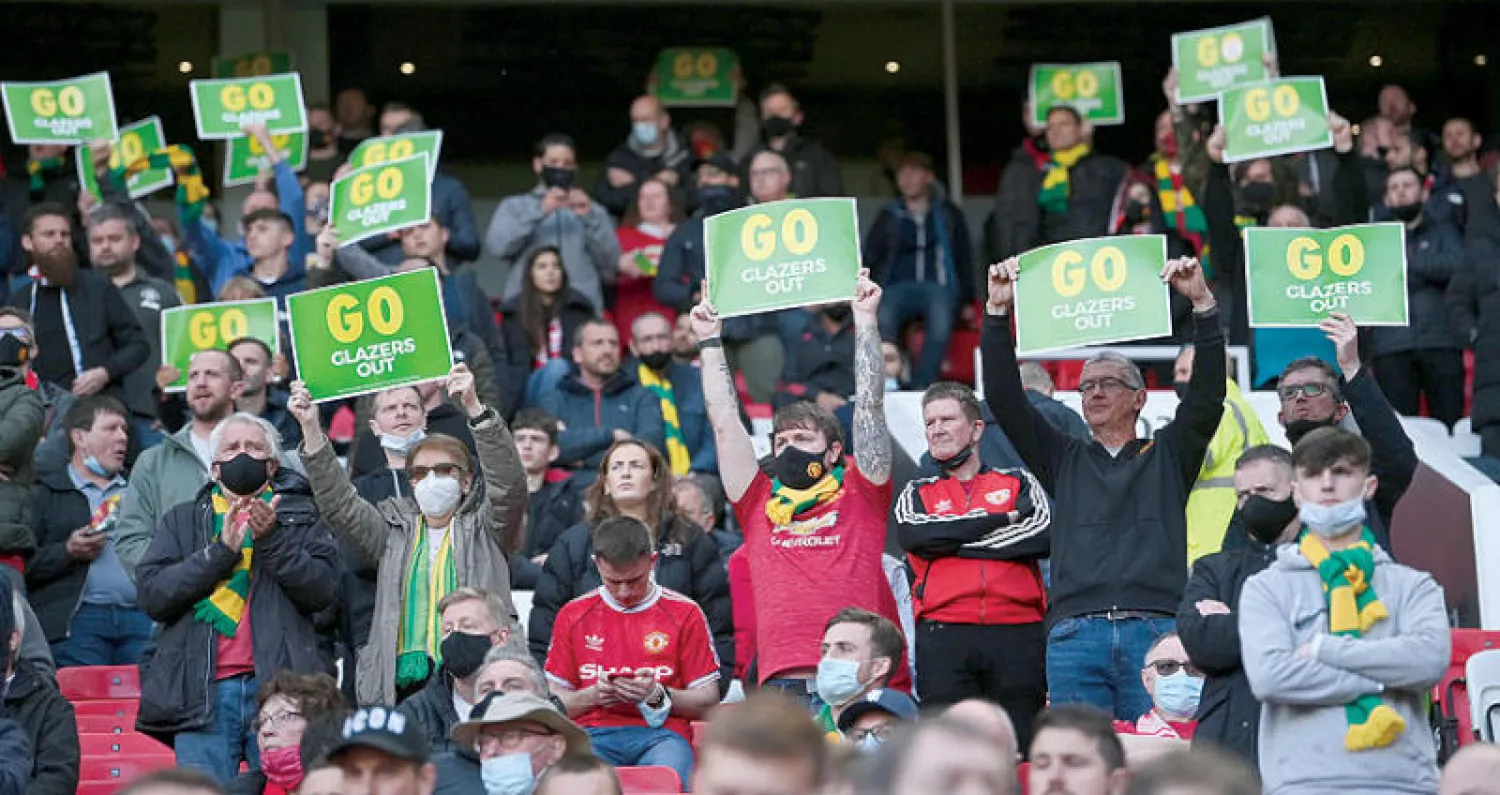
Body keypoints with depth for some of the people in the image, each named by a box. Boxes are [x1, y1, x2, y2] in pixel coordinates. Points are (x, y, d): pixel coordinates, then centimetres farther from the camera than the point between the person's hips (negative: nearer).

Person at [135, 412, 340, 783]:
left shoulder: (301, 517, 16)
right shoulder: (183, 520, 19)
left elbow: (323, 589, 0)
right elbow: (150, 595, 3)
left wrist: (272, 540, -11)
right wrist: (221, 550, -6)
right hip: (204, 691, 1)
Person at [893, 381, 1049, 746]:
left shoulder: (1019, 482, 18)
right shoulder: (917, 493, 20)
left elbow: (1044, 534, -2)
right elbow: (913, 534, -3)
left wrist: (953, 541, -2)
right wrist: (1002, 519, 0)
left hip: (1017, 633, 0)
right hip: (943, 637, 0)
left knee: (1022, 750, -2)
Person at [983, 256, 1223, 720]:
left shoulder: (1167, 455, 19)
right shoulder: (1065, 460, 23)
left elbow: (1208, 393, 6)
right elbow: (1004, 400, 15)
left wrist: (1203, 304, -2)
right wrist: (997, 313, 7)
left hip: (1154, 631, -2)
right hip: (1075, 634, 2)